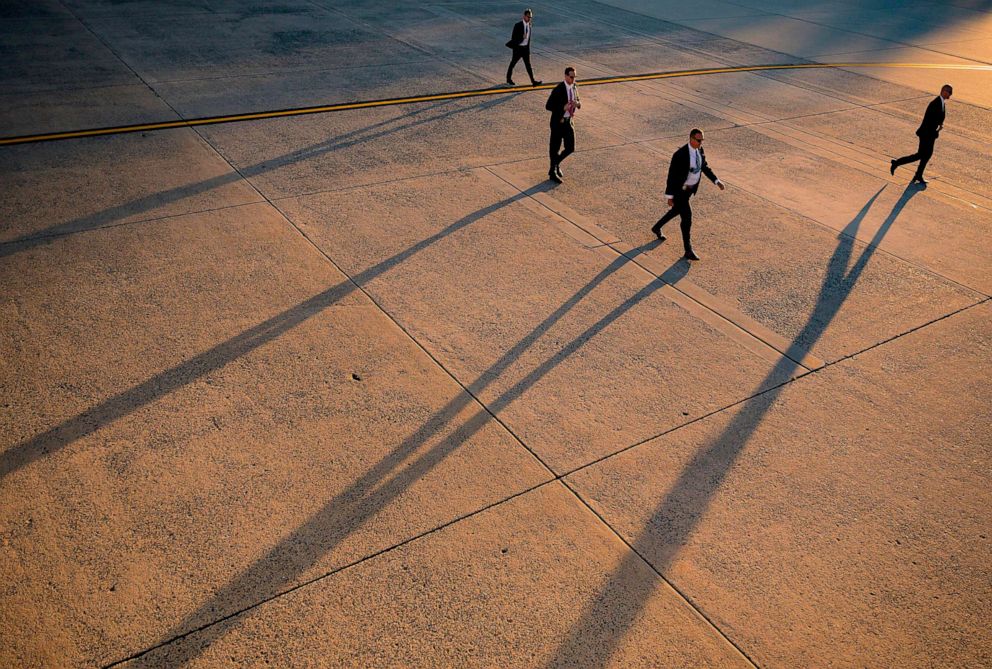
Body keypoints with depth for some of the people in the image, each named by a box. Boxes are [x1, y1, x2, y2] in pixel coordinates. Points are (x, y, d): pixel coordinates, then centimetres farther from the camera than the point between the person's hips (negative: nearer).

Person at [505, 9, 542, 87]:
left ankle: (533, 81, -2)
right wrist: (522, 37, -28)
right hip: (518, 48, -5)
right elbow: (513, 37, -15)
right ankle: (509, 79, 28)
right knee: (513, 63, 11)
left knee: (528, 65, 2)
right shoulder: (517, 25, -15)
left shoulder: (529, 25, 3)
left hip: (525, 48, 5)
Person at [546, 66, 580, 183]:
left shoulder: (574, 87, 2)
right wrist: (563, 108, -29)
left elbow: (577, 101, 16)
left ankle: (556, 163, 33)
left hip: (568, 121, 6)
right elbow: (548, 106, -18)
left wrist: (577, 104, -9)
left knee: (570, 148, 6)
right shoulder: (558, 90, -19)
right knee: (555, 148, 6)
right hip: (558, 122, -6)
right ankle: (553, 173, 23)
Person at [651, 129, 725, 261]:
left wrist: (717, 181, 1)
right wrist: (669, 196, -23)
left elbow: (704, 167, 9)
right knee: (687, 217, -7)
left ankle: (657, 228, 52)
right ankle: (688, 251, 3)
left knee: (676, 210, 27)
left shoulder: (699, 150, -5)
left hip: (690, 188, 9)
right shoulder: (680, 155, -30)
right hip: (679, 190, -8)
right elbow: (672, 175, -25)